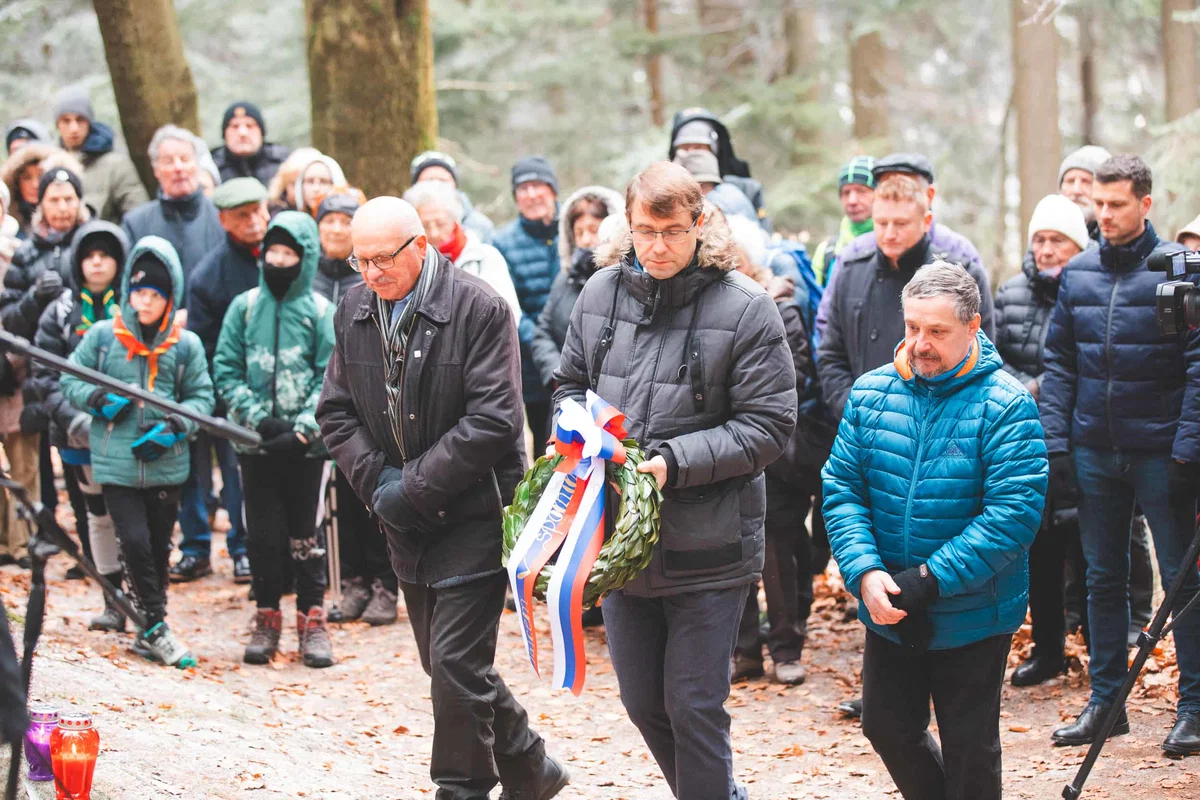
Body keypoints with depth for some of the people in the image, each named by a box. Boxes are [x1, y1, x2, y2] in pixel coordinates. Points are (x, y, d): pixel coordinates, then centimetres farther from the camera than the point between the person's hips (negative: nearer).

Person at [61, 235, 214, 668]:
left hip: (166, 464, 2)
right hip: (115, 463, -2)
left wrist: (174, 426, -12)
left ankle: (149, 634, 23)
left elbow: (201, 397, 6)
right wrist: (99, 399, -11)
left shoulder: (187, 344, 2)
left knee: (159, 547, 10)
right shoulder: (102, 335, 1)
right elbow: (70, 382, 8)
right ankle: (156, 628, -1)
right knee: (135, 543, -11)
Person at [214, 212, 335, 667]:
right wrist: (257, 417, -10)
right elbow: (226, 370, 3)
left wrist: (305, 427, -15)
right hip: (256, 442, 1)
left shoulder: (320, 311, 0)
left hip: (306, 443, -1)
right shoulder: (244, 307, 4)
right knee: (262, 534, 6)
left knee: (305, 534, 3)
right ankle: (267, 621, 16)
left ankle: (312, 621, 12)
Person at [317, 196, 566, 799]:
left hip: (473, 516, -7)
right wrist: (377, 479, -8)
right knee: (445, 663, 14)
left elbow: (493, 421, -19)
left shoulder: (479, 309, -15)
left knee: (457, 664, -10)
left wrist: (413, 487, -18)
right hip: (406, 522, 7)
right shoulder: (354, 310, 4)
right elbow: (336, 410, 9)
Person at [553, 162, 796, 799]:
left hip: (706, 548, -6)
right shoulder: (600, 293, 5)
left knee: (694, 706, -1)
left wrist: (675, 461, -21)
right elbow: (570, 383, 19)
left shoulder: (744, 308, -11)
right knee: (642, 702, 17)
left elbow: (768, 425, -12)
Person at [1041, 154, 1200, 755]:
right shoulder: (1077, 273, 6)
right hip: (1094, 451, 4)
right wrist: (1055, 441, 1)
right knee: (1103, 579, 12)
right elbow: (1058, 362, 9)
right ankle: (1105, 700, 21)